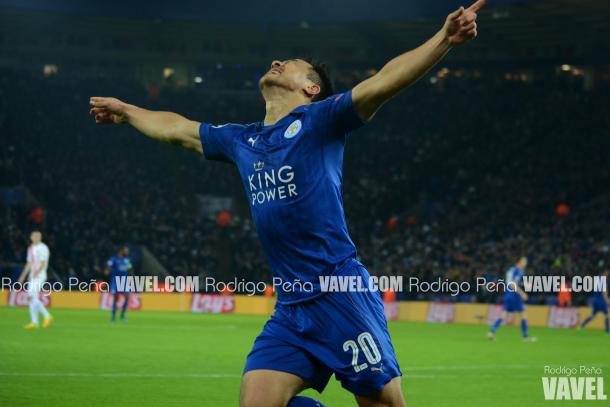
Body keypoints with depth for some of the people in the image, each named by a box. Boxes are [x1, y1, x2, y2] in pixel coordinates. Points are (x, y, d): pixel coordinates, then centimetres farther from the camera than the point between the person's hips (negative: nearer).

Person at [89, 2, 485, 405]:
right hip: (290, 309, 6)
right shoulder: (243, 141, 18)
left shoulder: (319, 121, 0)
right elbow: (176, 128, 35)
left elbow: (383, 82, -14)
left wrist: (443, 39, -27)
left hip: (342, 298, -6)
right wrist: (125, 110, 48)